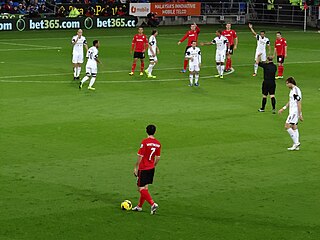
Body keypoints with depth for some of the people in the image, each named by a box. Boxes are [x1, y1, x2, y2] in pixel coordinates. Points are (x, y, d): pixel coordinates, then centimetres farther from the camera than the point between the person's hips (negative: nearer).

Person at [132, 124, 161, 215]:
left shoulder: (145, 142, -17)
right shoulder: (158, 143, 1)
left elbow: (140, 156, -16)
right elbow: (158, 158, 8)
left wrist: (136, 167, -6)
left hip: (143, 168, -7)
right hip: (151, 168, 7)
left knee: (141, 189, -1)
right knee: (145, 187, 16)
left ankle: (153, 204, -14)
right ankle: (139, 206, 26)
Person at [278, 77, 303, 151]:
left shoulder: (296, 90, -17)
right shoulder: (292, 90, 14)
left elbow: (299, 103, -19)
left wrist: (300, 114, -20)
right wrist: (283, 108, 23)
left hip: (295, 112, -10)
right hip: (292, 112, 10)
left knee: (287, 126, -12)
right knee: (294, 127, 10)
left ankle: (296, 142, -8)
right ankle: (296, 146, 12)